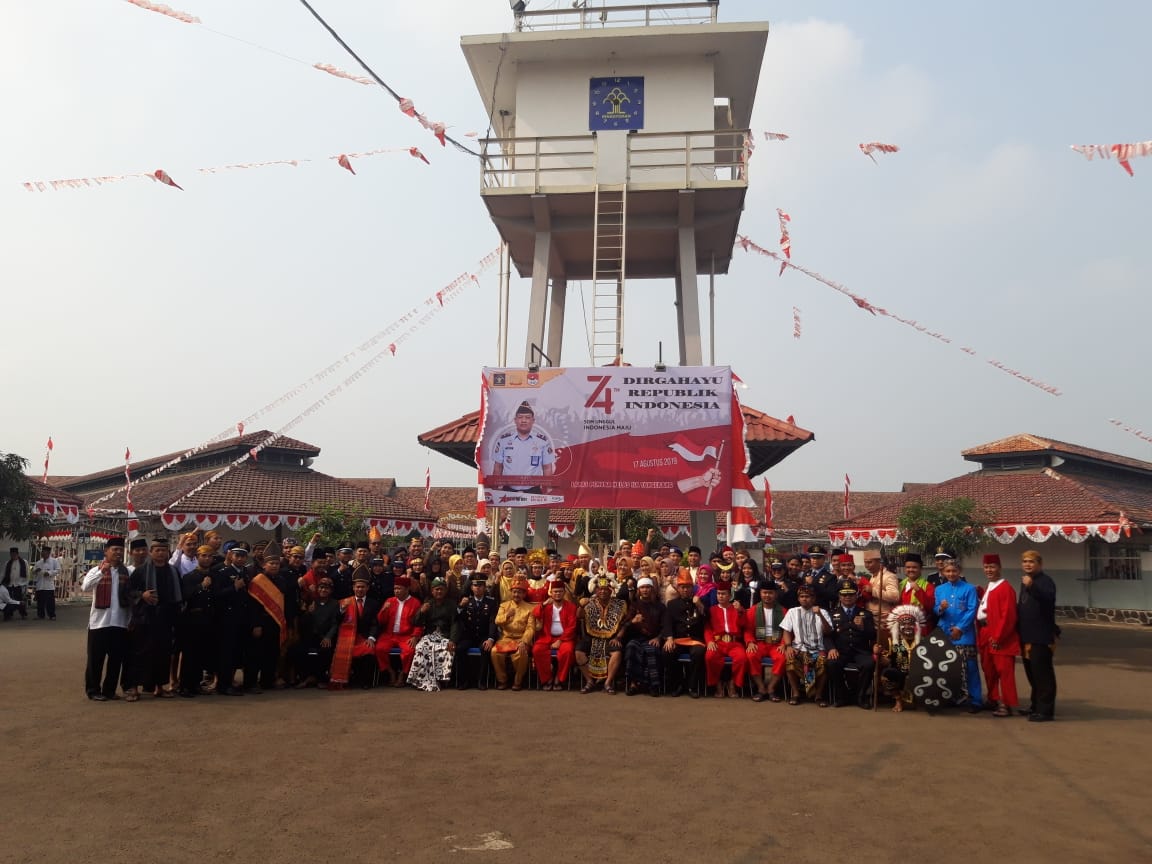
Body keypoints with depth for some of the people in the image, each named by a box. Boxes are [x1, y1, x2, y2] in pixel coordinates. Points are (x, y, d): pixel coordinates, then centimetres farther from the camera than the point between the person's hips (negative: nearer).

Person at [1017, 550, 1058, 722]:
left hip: (1041, 636, -9)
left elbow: (1049, 598, -31)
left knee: (1042, 673, -7)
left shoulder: (1045, 580, -10)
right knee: (1032, 673, 17)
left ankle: (1045, 710, -3)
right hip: (1027, 636, 9)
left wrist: (1032, 586, -44)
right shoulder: (1024, 581, 16)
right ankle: (1036, 705, 27)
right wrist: (1020, 631, 21)